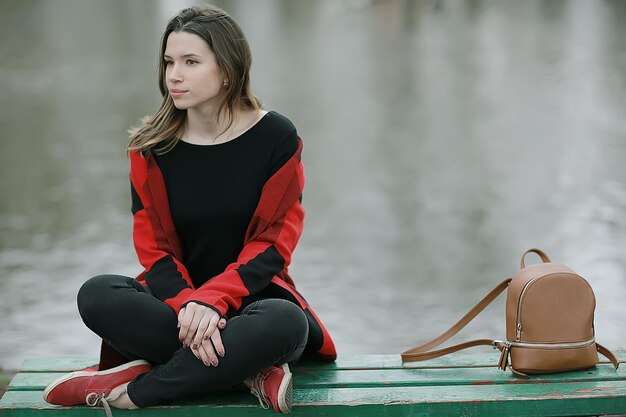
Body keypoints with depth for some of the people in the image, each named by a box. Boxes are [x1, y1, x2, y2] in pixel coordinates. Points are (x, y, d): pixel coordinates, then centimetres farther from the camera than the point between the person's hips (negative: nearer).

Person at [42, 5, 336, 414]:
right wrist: (187, 307, -23)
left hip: (251, 295, -2)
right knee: (96, 295, -28)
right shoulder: (152, 146, 1)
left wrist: (212, 300, -23)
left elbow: (273, 243, -8)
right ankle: (251, 372, -26)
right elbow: (155, 249, -2)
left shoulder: (276, 136, -5)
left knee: (284, 321, -37)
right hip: (177, 296, 2)